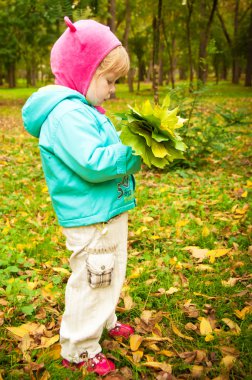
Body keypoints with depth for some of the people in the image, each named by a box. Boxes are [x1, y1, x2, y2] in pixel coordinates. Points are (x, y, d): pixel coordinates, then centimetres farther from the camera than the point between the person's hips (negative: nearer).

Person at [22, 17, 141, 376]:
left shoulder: (83, 109, 11)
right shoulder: (66, 114, -23)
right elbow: (93, 164, -31)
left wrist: (133, 146, 8)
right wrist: (134, 151, -24)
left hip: (109, 213, 11)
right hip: (91, 221, -11)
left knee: (109, 277, 27)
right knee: (91, 282, 5)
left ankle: (105, 322, 50)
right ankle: (79, 350, 24)